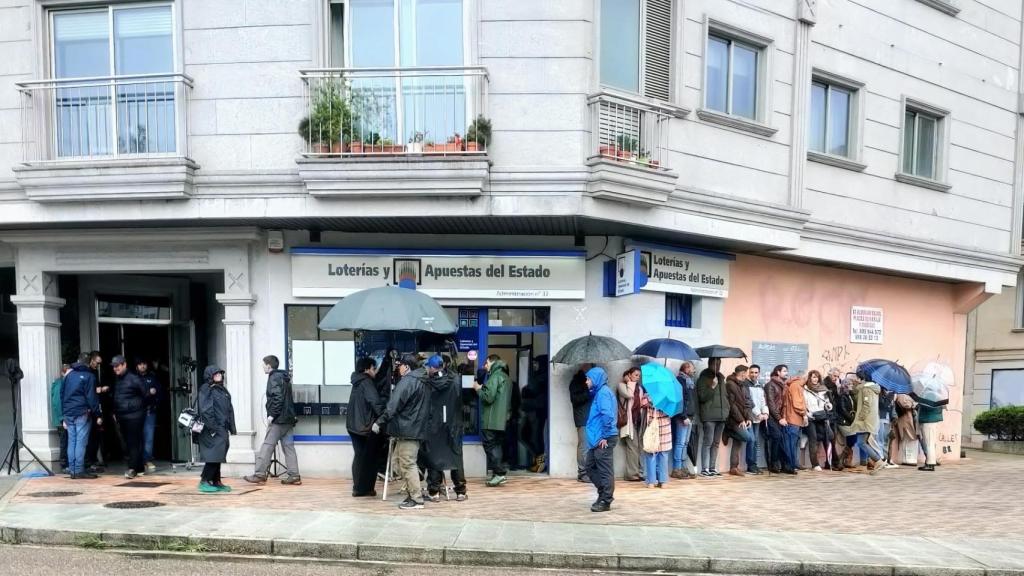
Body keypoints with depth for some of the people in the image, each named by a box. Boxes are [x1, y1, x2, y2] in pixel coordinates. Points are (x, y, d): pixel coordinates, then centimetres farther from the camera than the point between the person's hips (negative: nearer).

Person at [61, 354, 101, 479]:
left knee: (71, 441, 9)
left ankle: (72, 470, 11)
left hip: (68, 413, 6)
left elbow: (62, 394, 17)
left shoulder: (69, 374, 13)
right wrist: (98, 415, -8)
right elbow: (92, 397, -10)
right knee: (81, 442, -5)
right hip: (82, 413, -6)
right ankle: (79, 470, -5)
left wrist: (64, 415, 21)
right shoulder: (89, 376, -5)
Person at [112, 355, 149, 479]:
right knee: (128, 442, 10)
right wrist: (115, 412, 13)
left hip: (134, 416, -8)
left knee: (134, 442, -8)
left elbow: (146, 395, -8)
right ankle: (140, 468, 17)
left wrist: (140, 407, 2)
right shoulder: (116, 380, 13)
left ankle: (132, 468, -9)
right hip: (121, 417, 8)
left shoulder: (134, 378, -9)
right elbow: (114, 398, 21)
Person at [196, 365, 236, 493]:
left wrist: (231, 428, 14)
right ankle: (204, 482, -2)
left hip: (223, 429, 8)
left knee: (218, 456, 10)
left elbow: (229, 410, 18)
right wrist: (212, 428, -20)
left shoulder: (222, 390, 18)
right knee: (214, 455, -10)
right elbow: (205, 410, -15)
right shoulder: (206, 389, -7)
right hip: (213, 430, -8)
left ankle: (216, 482, 15)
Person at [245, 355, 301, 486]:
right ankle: (294, 476, 5)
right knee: (288, 447, 7)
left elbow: (278, 398, -20)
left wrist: (272, 415, -17)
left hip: (278, 419, -9)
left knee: (267, 446, -2)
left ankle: (260, 475, 2)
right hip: (288, 418, 9)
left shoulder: (274, 378, -9)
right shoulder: (284, 377, 19)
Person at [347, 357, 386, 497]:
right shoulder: (366, 382, -14)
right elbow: (376, 402, -25)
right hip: (367, 426, -8)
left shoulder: (358, 382, 14)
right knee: (368, 458, 2)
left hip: (354, 424, 8)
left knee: (360, 456, 14)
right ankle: (363, 489, 7)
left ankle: (358, 488, 17)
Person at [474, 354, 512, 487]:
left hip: (492, 419, -9)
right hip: (502, 419, 9)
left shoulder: (495, 376, -11)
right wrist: (483, 388, 17)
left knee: (490, 445, -6)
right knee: (496, 445, 12)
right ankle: (497, 472, 12)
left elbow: (488, 397, -18)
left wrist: (478, 388, -2)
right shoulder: (505, 377, 19)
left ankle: (499, 473, -9)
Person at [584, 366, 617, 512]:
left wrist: (605, 436, -19)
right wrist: (597, 436, 16)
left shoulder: (603, 392, -14)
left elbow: (607, 415, -25)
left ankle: (605, 501, 7)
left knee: (605, 471, -1)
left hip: (603, 439, -10)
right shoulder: (598, 392, 16)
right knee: (590, 467, 16)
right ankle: (604, 493, 25)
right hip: (596, 439, 10)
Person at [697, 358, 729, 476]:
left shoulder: (721, 378, 18)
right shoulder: (703, 378, -2)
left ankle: (712, 468, 13)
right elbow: (702, 397, -11)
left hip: (721, 415, 7)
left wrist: (727, 409, 16)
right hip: (709, 416, -7)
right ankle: (704, 469, -5)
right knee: (708, 442, -8)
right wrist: (712, 386, -21)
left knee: (716, 443, 8)